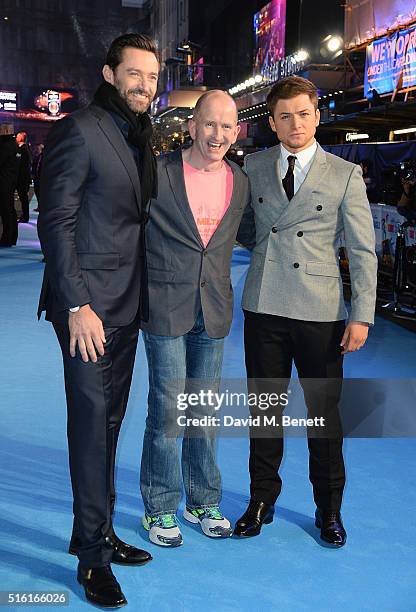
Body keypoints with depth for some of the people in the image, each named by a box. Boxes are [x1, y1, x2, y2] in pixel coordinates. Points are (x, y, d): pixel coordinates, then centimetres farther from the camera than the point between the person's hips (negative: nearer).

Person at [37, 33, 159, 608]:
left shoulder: (141, 138, 15)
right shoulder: (78, 130, -9)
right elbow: (55, 223, -14)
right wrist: (78, 305, -19)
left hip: (126, 304, 8)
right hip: (88, 305, -8)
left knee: (108, 422, 13)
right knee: (92, 422, -2)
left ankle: (95, 532, 27)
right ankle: (93, 556, 10)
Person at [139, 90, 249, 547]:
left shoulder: (241, 182, 6)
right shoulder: (158, 173, -8)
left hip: (214, 311, 4)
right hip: (166, 308, -4)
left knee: (204, 412, 13)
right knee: (167, 411, 0)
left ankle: (203, 501, 28)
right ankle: (160, 509, 18)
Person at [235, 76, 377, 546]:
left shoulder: (345, 175, 0)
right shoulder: (254, 167, 7)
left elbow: (363, 251, -1)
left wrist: (362, 315, -6)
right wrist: (263, 243, -1)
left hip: (320, 312, -2)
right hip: (264, 307, 2)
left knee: (324, 411, 7)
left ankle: (328, 508, 25)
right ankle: (262, 499, 28)